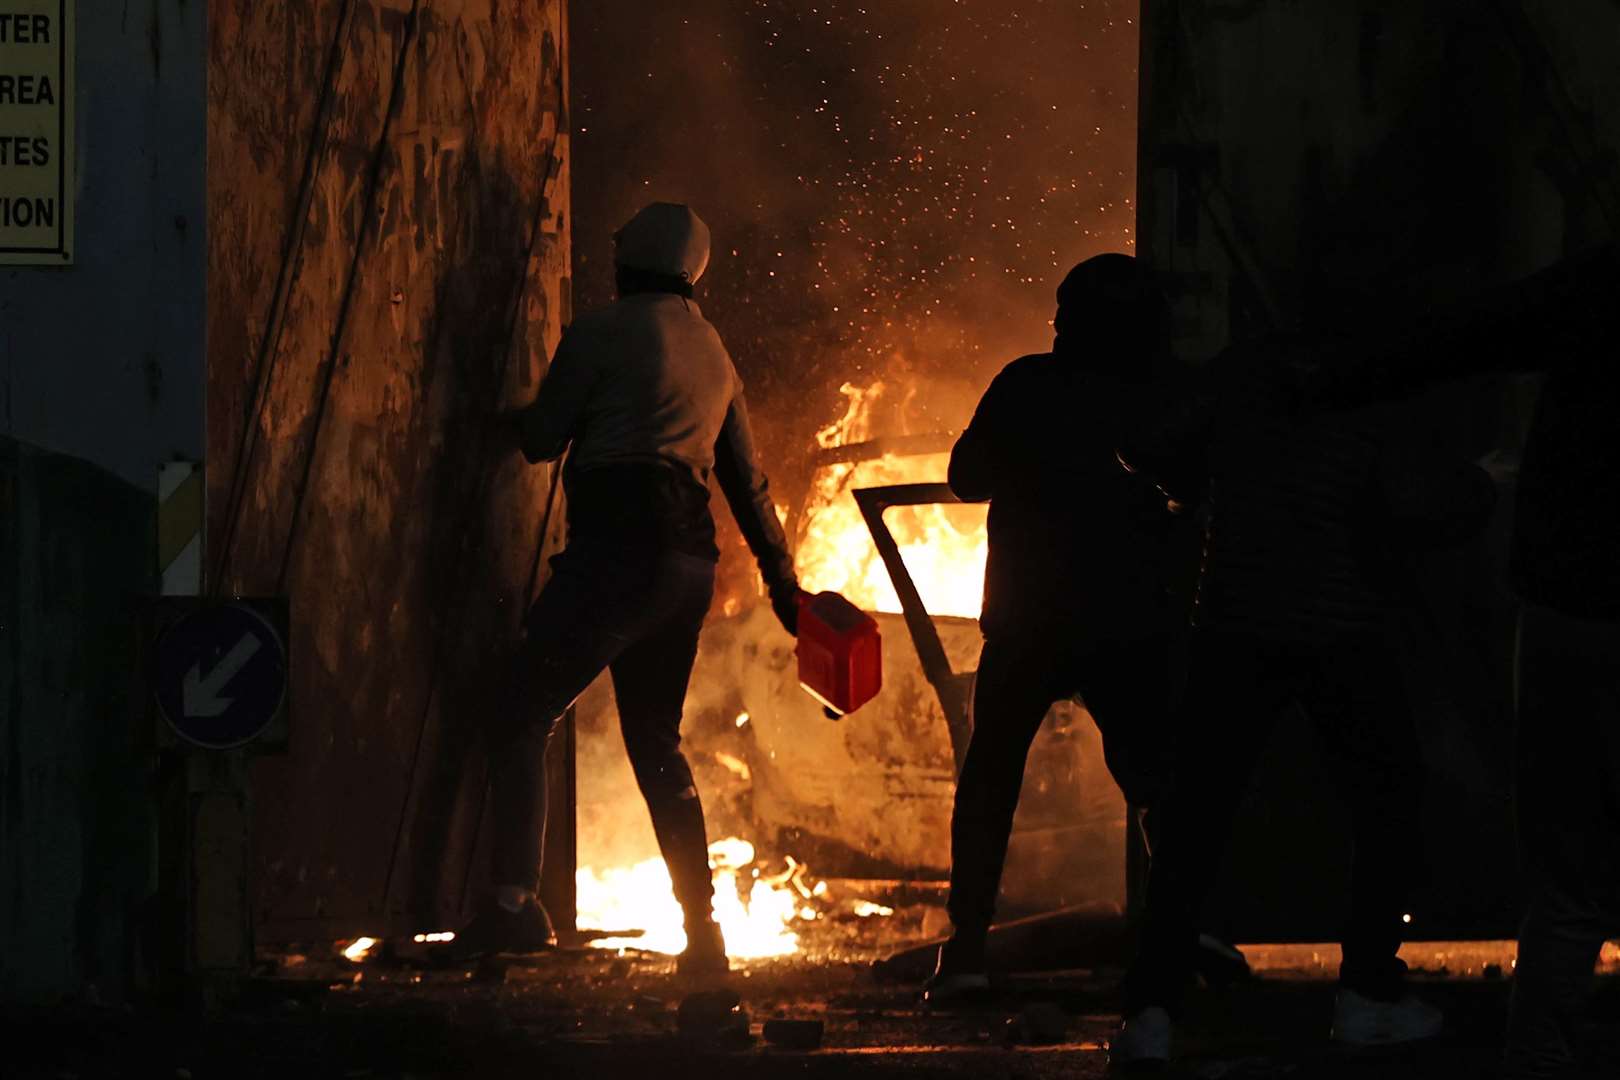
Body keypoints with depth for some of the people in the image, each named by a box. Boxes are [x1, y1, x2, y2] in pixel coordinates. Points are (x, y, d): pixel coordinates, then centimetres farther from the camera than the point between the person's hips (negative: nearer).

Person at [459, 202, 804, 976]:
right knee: (656, 746, 15)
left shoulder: (603, 333, -2)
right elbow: (746, 479, 25)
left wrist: (519, 420, 27)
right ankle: (703, 931, 10)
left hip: (619, 543, -8)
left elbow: (542, 441, 4)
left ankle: (515, 901, -19)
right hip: (689, 557, 8)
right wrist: (782, 581, 30)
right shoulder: (712, 353, 20)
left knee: (522, 721, -5)